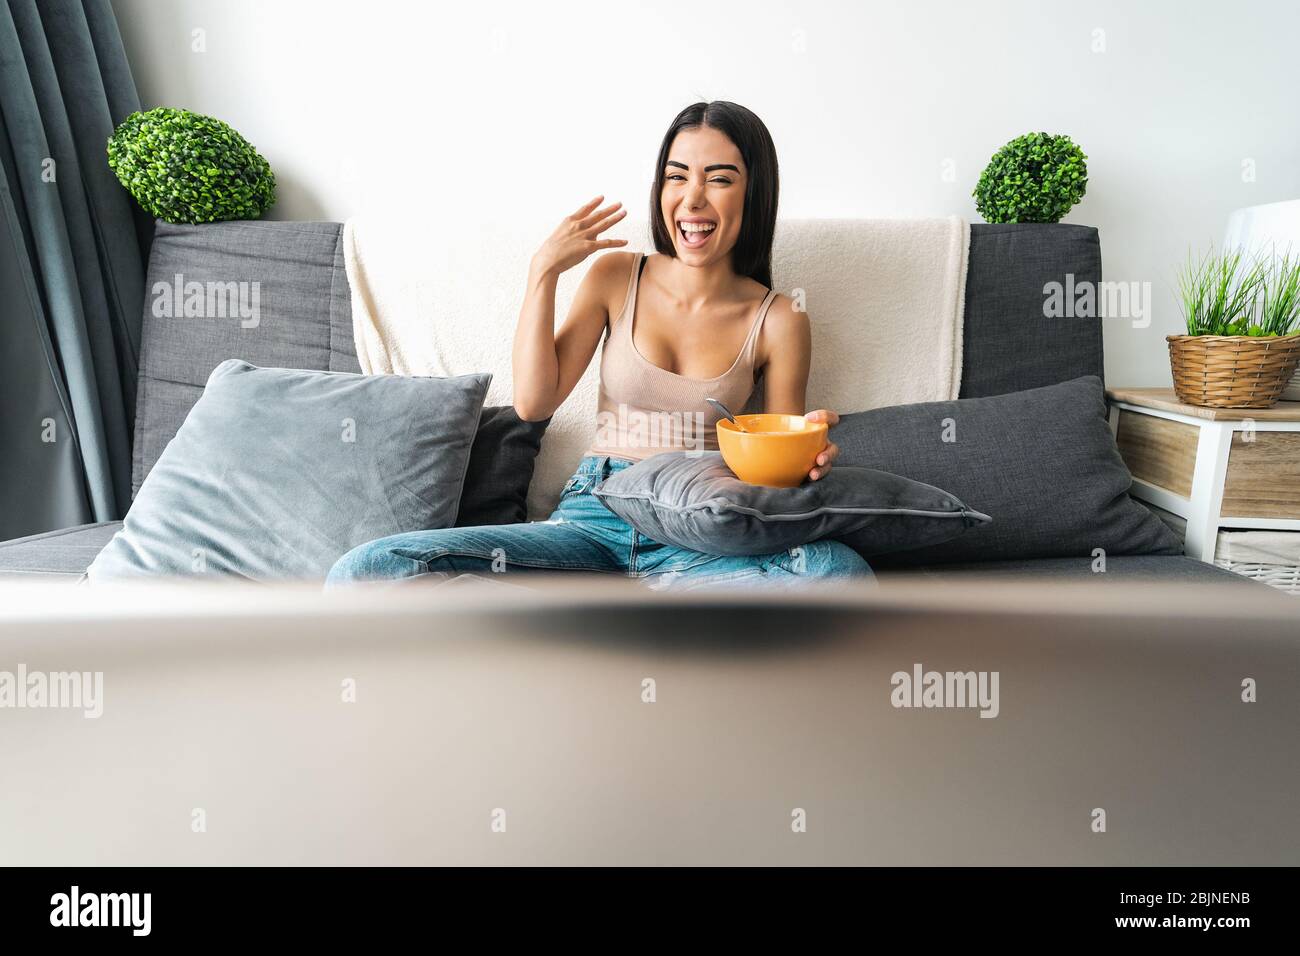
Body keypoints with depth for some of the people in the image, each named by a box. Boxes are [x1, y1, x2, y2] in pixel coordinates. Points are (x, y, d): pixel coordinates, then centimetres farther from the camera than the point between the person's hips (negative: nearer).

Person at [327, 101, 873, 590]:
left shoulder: (777, 321, 3)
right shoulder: (616, 276, 7)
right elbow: (533, 402, 0)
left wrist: (807, 455, -16)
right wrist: (543, 272, -4)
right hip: (593, 516, 2)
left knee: (841, 572, -35)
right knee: (365, 572, -18)